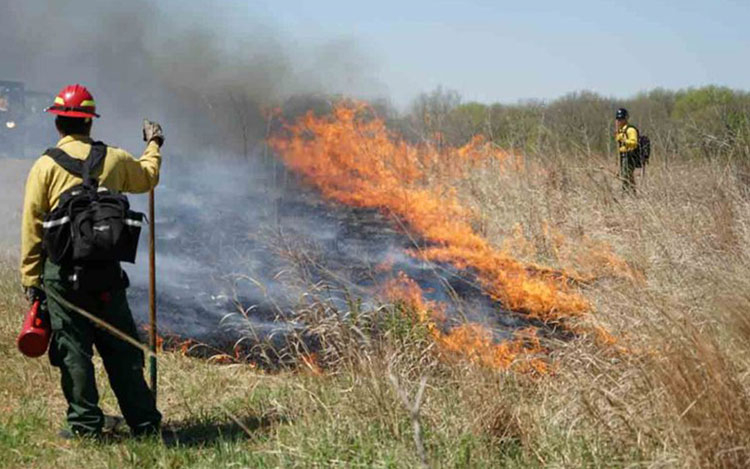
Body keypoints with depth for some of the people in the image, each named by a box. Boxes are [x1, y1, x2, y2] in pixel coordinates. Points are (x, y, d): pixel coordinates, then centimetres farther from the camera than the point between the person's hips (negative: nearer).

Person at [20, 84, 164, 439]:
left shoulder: (46, 165, -4)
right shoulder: (114, 159, 4)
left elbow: (32, 227, -4)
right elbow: (147, 177, 27)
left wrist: (30, 280, 1)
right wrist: (154, 146, 45)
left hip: (62, 271, -3)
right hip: (107, 271, 3)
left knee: (72, 348, 4)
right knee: (121, 348, 10)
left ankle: (84, 423, 5)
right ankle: (144, 420, 14)